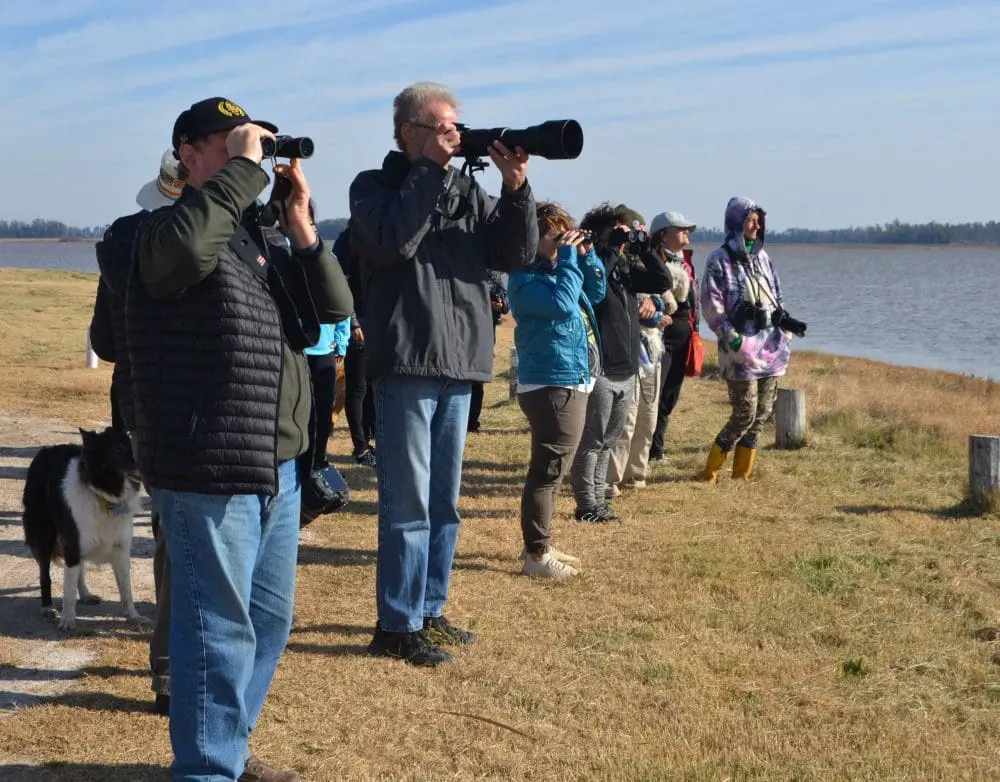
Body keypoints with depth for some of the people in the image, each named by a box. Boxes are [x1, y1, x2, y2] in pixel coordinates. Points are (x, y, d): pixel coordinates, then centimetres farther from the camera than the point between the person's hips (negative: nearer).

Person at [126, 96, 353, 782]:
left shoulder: (267, 232, 13)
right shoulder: (167, 229, -9)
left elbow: (335, 307, 6)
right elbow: (186, 246, -34)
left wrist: (301, 223, -4)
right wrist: (243, 169, -22)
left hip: (279, 465, 8)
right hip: (209, 469, -8)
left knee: (270, 620, 17)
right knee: (222, 628, -2)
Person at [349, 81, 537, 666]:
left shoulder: (467, 190, 13)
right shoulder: (375, 187, 0)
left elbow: (517, 255, 5)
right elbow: (394, 239, -21)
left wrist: (517, 190, -9)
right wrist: (430, 169, -14)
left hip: (461, 364, 6)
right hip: (407, 364, -6)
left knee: (445, 504, 14)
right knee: (408, 505, -4)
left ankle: (429, 611, 26)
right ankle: (397, 626, 4)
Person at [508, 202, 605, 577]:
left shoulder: (557, 269, 14)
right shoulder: (526, 278, -14)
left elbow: (596, 293, 22)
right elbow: (562, 303, -30)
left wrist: (586, 256, 8)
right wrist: (568, 259, -20)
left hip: (569, 383, 11)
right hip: (552, 386, -11)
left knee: (550, 469, 18)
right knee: (548, 470, -7)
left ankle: (540, 545, 29)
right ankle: (537, 554, -1)